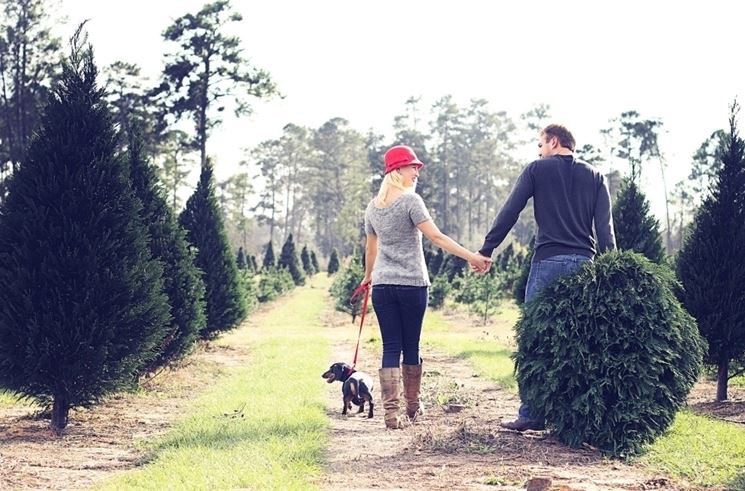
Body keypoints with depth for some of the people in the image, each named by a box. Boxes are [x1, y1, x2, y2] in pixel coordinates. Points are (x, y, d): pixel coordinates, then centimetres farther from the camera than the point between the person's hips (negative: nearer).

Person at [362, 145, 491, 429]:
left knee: (391, 347, 1)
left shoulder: (373, 207, 10)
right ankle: (413, 406, 23)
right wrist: (471, 257, -19)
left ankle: (391, 411, -8)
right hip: (412, 285, -4)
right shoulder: (410, 200, -9)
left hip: (382, 286, 4)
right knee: (411, 346, 9)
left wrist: (368, 276, 38)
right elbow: (436, 237, -16)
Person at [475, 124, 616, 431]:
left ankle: (531, 413, -4)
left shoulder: (537, 170, 4)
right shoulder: (594, 177, 13)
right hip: (585, 263, 4)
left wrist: (486, 250, 3)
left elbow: (509, 212, 0)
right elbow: (605, 227, 5)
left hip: (548, 261, -4)